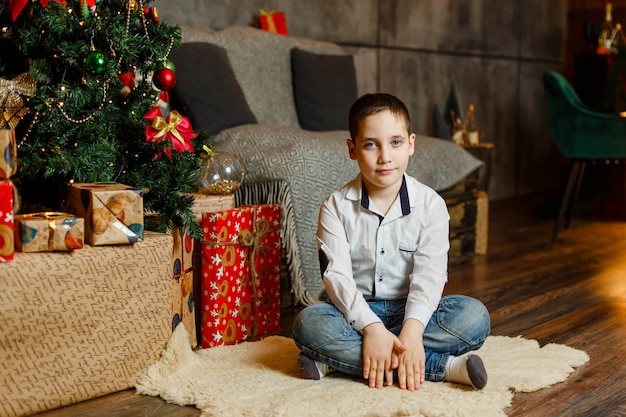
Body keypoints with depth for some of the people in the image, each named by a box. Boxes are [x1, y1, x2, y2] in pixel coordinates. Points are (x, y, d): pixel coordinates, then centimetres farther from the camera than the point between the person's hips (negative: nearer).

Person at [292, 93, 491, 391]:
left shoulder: (430, 205, -3)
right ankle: (444, 366, -32)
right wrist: (371, 327, -31)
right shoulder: (336, 207, -4)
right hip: (357, 311, 0)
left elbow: (429, 273, -15)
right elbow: (337, 275, -15)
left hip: (412, 310, 1)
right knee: (309, 323, -32)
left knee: (474, 316, -26)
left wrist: (412, 330, -33)